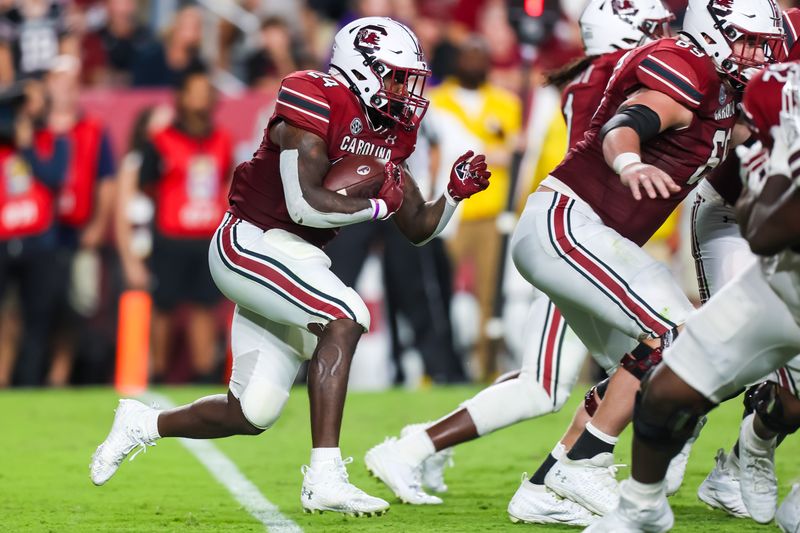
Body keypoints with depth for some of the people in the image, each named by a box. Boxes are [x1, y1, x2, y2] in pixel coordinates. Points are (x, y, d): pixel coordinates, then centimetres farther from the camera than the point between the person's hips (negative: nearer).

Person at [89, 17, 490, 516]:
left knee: (250, 415, 7)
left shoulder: (389, 131, 8)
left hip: (296, 262, 9)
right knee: (345, 317, -29)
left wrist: (455, 194, -4)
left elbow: (419, 229, 14)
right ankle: (325, 478, -29)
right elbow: (306, 205, -26)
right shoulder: (316, 101, -17)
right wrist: (381, 205, -16)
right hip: (250, 243, -9)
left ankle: (143, 423, 33)